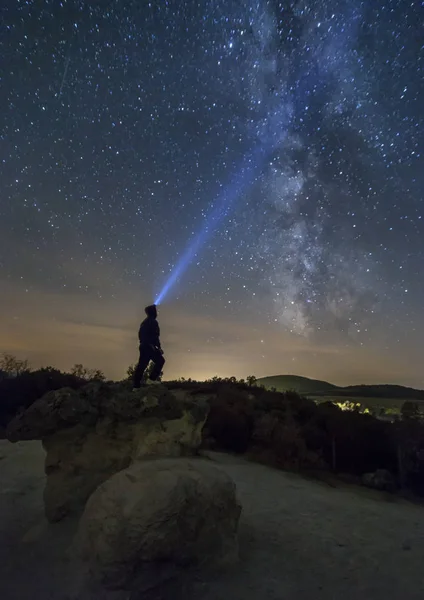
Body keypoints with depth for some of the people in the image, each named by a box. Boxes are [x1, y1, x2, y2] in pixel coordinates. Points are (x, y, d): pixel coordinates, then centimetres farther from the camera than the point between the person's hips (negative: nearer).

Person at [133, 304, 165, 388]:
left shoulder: (145, 322, 20)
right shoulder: (153, 321, -10)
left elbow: (140, 335, 23)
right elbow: (155, 336, -17)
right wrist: (159, 347, -16)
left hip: (143, 346, 9)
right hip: (149, 346, -9)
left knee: (142, 365, 8)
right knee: (160, 361, 0)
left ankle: (136, 386, 9)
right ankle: (152, 379, -7)